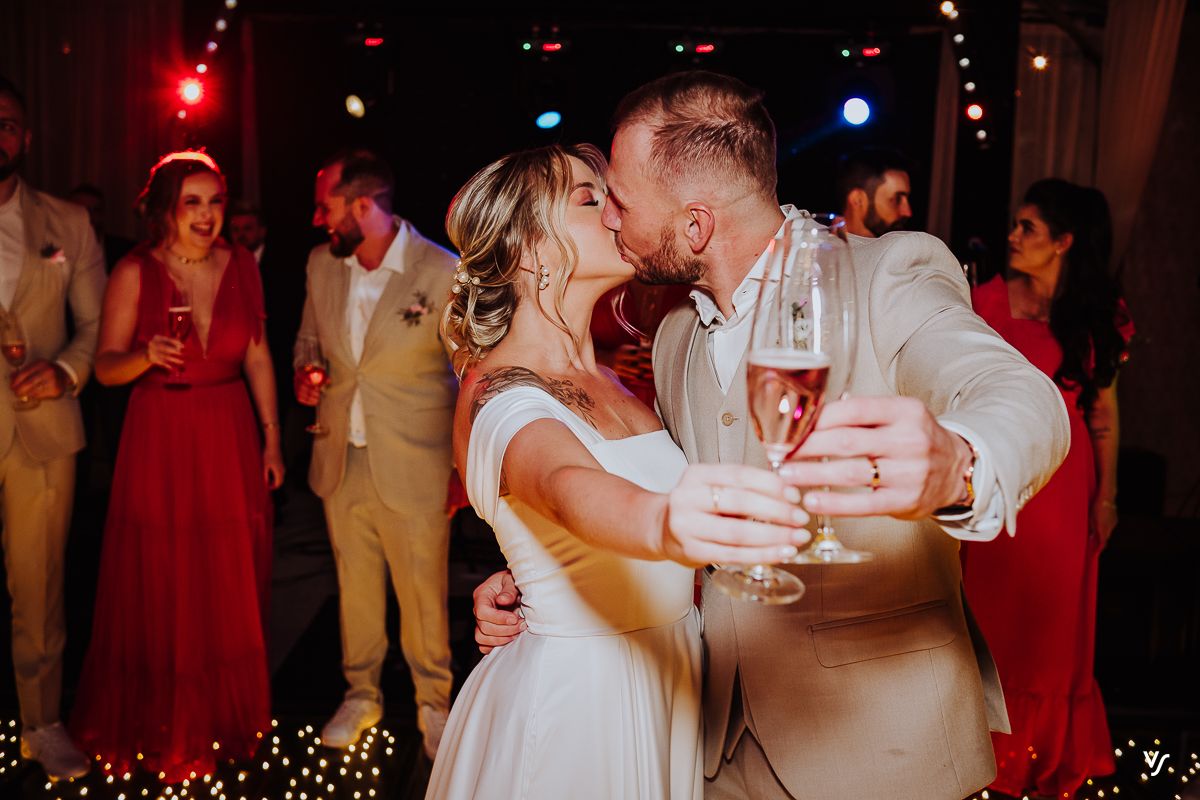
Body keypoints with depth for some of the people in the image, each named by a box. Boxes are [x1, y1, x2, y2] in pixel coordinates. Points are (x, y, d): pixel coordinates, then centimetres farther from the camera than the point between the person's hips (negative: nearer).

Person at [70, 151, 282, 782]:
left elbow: (257, 357, 7)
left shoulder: (241, 265, 1)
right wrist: (147, 357, -25)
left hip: (231, 440, 3)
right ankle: (162, 727, 25)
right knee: (160, 589, 5)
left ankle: (227, 715, 31)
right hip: (160, 441, -3)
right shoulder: (134, 273, -8)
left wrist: (272, 439, 6)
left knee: (231, 585, 11)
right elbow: (106, 367, -4)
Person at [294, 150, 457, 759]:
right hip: (341, 460, 5)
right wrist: (304, 373, -3)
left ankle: (433, 703, 28)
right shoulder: (321, 264, 4)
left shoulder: (443, 272, -14)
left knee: (423, 592, 7)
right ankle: (362, 694, 36)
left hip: (413, 468, -5)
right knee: (355, 584, 17)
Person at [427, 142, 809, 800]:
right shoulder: (504, 396, -21)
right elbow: (570, 490, -42)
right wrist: (663, 524, -62)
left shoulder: (603, 384, 8)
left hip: (665, 687, 8)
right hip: (578, 701, -8)